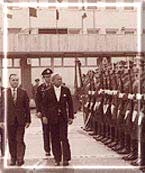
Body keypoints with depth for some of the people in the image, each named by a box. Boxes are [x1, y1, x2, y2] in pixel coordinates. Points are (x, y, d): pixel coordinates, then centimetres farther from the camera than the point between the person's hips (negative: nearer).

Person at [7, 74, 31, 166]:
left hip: (21, 120, -1)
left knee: (20, 140, -4)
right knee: (11, 141, 7)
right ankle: (13, 158, 17)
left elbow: (27, 107, 5)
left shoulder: (23, 92, 4)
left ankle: (20, 159, -1)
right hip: (10, 120, 1)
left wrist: (28, 120, 1)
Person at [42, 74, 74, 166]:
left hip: (63, 118, -1)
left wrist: (71, 117, 2)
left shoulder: (66, 90, 4)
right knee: (55, 140, 4)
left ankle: (66, 159, -3)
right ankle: (57, 159, 11)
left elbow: (70, 104, 6)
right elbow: (45, 105, 6)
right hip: (53, 118, 1)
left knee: (64, 138, -6)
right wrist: (45, 116, -4)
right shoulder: (48, 92, 4)